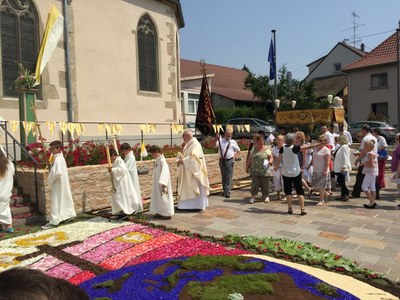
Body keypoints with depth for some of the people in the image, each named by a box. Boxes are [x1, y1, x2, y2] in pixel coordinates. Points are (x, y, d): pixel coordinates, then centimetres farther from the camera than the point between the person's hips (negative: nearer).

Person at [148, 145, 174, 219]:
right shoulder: (157, 161, 9)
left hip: (162, 184, -10)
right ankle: (160, 212, 25)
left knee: (164, 198, -2)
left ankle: (167, 214, 8)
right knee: (158, 197, 15)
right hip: (157, 184, 10)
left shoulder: (162, 161, -19)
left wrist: (163, 183, -36)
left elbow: (165, 172, -28)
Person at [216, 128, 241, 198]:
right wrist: (217, 139, -23)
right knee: (223, 176, 13)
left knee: (229, 177, -4)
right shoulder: (220, 140, 6)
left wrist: (236, 156, -1)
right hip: (222, 160, 2)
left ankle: (227, 192, -1)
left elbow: (238, 150, 15)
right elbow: (215, 145, -11)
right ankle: (224, 190, 26)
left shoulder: (233, 142, 5)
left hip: (229, 160, -2)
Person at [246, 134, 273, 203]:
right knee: (255, 183, -4)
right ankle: (253, 196, 5)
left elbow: (271, 157, 5)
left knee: (265, 184, 4)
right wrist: (247, 167, 12)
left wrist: (270, 161, -17)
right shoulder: (254, 149, 10)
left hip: (264, 171, -1)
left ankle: (266, 196, 20)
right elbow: (250, 159, 12)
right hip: (255, 171, 1)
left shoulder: (267, 149, 4)